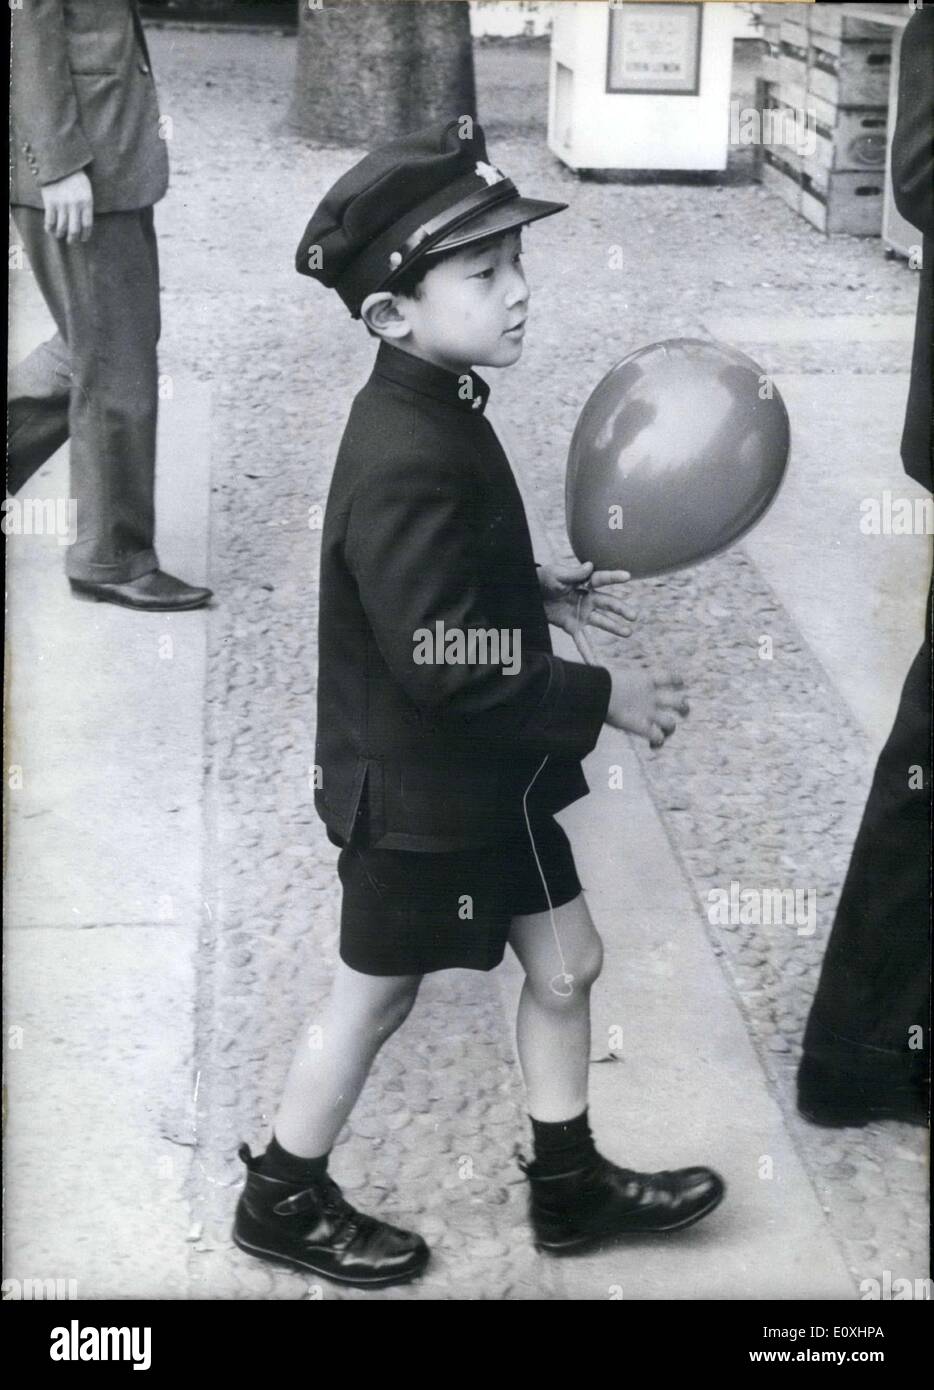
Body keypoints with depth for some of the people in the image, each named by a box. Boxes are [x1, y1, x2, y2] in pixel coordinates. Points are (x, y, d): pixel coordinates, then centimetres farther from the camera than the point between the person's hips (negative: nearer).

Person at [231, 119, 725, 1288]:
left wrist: (539, 591, 3)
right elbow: (452, 669, -30)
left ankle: (569, 1183, 36)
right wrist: (602, 698, -20)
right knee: (375, 1000, 10)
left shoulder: (435, 414, 1)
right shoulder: (411, 465, -30)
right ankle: (283, 1201, 32)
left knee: (564, 964, 17)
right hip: (418, 793, -9)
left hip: (489, 775, 9)